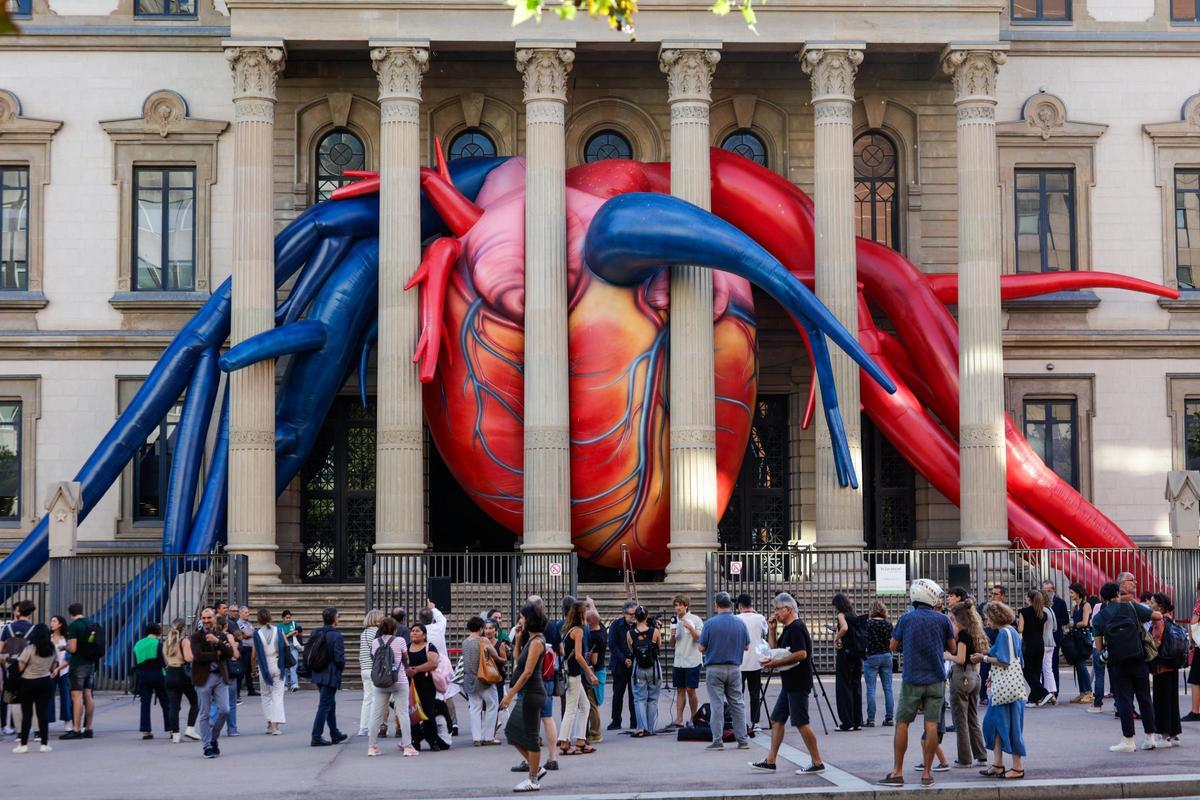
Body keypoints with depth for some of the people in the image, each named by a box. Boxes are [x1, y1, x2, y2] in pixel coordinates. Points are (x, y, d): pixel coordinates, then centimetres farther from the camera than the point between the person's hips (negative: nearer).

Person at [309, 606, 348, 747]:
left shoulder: (315, 633, 5)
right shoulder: (336, 636, -16)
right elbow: (339, 658, -20)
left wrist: (310, 671, 14)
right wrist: (341, 668, 0)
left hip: (317, 674, 8)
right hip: (330, 676, -8)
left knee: (330, 704, 20)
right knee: (325, 706, -2)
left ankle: (335, 734, 29)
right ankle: (316, 737, -2)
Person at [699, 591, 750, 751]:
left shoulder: (711, 623, -12)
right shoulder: (740, 623, -1)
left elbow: (702, 648, -8)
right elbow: (747, 647, 8)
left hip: (715, 668, -3)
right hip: (735, 668, 3)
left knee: (717, 705, 1)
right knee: (737, 703, 10)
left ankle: (717, 741, 1)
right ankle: (743, 739, 10)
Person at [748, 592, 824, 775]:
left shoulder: (797, 628, -15)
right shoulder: (788, 629, 17)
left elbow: (801, 654, -25)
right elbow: (774, 649, 24)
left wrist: (776, 663, -22)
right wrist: (772, 630, 12)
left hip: (798, 683, -11)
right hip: (789, 684, 11)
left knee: (801, 722, -8)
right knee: (777, 719, 11)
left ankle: (817, 763, -4)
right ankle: (770, 761, 14)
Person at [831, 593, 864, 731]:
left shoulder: (841, 615, -7)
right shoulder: (855, 616, 12)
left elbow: (844, 628, -27)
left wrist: (836, 638, -10)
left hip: (845, 652, -6)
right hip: (857, 654, 6)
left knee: (844, 687, -1)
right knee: (856, 686, 11)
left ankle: (847, 722, -2)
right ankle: (858, 722, 11)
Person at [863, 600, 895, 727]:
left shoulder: (868, 624, -9)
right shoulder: (888, 624, 2)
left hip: (871, 656, -4)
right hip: (886, 656, 4)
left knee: (871, 689, -1)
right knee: (888, 689, 6)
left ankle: (871, 719, -3)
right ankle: (889, 718, 5)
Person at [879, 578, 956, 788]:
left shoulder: (906, 619, -4)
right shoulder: (943, 620, -2)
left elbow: (893, 646, 5)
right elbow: (951, 647, 10)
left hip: (912, 680, -1)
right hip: (936, 680, 1)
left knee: (902, 724, 6)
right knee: (931, 725, 2)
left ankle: (897, 772, 6)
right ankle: (927, 773, 2)